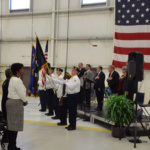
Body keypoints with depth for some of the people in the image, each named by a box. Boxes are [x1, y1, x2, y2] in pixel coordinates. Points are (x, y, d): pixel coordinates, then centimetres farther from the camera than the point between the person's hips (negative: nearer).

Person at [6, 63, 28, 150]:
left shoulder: (13, 79, 14)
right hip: (16, 103, -10)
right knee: (14, 126, -4)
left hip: (12, 102, 10)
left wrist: (23, 101, 7)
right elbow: (21, 94, -18)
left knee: (12, 125, 13)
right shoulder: (17, 80, -18)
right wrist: (25, 101, -1)